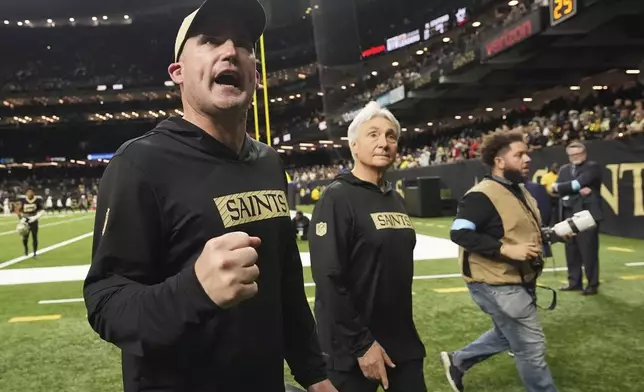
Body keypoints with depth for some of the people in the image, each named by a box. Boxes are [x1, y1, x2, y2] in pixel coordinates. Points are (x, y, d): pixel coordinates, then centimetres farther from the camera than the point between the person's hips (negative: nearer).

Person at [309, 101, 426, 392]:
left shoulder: (396, 199, 10)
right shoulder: (337, 198, -14)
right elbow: (329, 279, -20)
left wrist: (405, 331, 15)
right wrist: (360, 344, -19)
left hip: (403, 341, 7)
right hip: (354, 349, -7)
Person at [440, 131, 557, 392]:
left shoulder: (520, 191, 11)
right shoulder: (482, 195, -21)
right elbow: (459, 233, -27)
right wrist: (506, 250, -30)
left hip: (519, 281, 10)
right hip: (496, 284, -10)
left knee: (506, 336, 24)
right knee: (531, 346, 0)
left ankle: (457, 362, 40)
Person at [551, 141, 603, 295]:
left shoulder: (592, 167, -2)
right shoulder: (564, 169, 16)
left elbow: (577, 184, -17)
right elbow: (556, 188, 1)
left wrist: (559, 187, -4)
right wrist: (577, 190, -12)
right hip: (569, 215, 6)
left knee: (588, 251, -3)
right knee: (571, 251, 11)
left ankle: (592, 284, 7)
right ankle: (574, 282, 21)